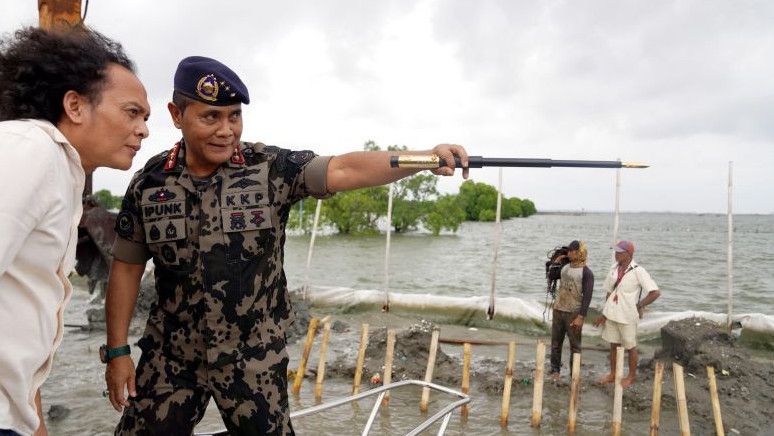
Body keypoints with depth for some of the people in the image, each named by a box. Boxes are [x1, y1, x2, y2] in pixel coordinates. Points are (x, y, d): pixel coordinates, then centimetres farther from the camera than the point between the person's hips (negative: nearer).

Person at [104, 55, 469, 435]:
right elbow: (127, 267, 3)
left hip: (253, 357, -1)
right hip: (169, 356, 2)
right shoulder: (148, 183, -4)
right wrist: (117, 351, 3)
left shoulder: (271, 168, -12)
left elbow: (345, 169, -25)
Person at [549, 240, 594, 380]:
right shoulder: (564, 267, 9)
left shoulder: (586, 273, -10)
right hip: (558, 310, 6)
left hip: (573, 313, -6)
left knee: (575, 345, 2)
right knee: (556, 342, 10)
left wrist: (581, 317, -19)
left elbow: (587, 296, -15)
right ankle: (555, 370, 20)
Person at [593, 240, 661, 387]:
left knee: (630, 347, 12)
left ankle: (631, 376, 29)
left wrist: (639, 306, -13)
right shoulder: (614, 268, 2)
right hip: (611, 314, 6)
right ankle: (613, 374, 31)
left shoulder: (638, 271, -16)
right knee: (613, 345, 16)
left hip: (627, 316, -5)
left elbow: (656, 292, -19)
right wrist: (604, 314, 11)